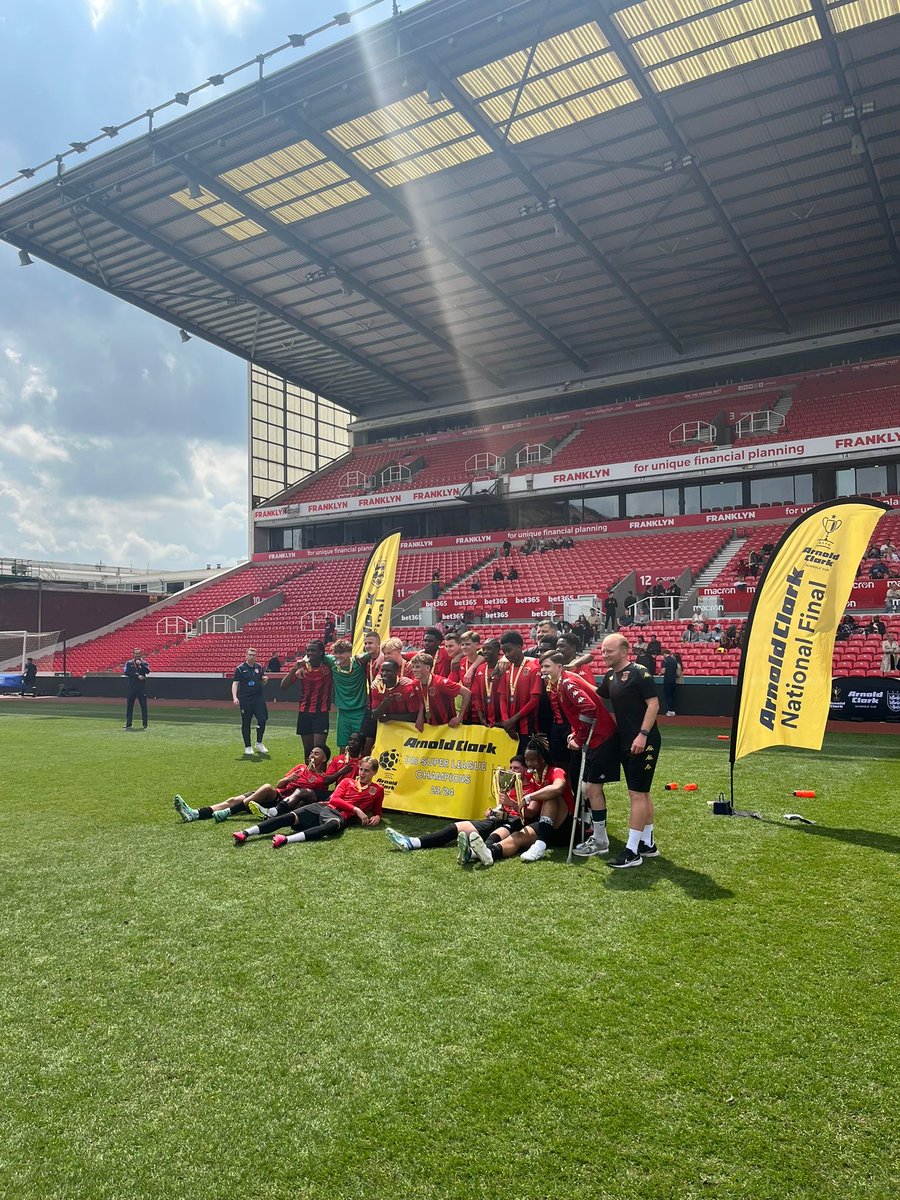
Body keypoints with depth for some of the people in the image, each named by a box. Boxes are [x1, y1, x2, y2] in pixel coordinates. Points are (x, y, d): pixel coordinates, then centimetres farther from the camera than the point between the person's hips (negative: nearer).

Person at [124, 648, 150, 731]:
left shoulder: (144, 663, 8)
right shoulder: (129, 663, 9)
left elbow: (148, 671, -10)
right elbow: (126, 672, -6)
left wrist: (140, 664, -16)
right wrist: (137, 675, -13)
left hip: (142, 687, -1)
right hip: (132, 687, 1)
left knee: (144, 706, -2)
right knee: (129, 706, 2)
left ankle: (144, 724, 2)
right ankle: (128, 724, 8)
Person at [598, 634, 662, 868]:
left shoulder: (638, 673, -12)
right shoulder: (610, 676, 12)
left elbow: (653, 704, -16)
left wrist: (643, 735, -23)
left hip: (644, 742, -9)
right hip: (626, 743, 9)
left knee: (637, 794, -7)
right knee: (641, 793, 15)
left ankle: (632, 851, -3)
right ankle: (647, 844, 25)